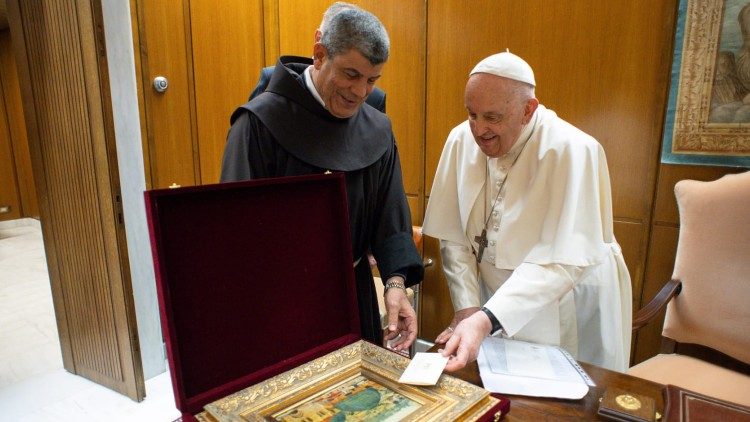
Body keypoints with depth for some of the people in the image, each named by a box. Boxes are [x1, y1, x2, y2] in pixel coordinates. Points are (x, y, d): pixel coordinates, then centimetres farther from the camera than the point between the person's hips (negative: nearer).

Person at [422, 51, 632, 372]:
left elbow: (563, 262, -29)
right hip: (497, 302, 4)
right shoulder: (461, 140, -10)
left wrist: (487, 319, -37)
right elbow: (454, 237, -8)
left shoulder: (572, 151, -23)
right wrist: (467, 308, -15)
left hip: (569, 309, -3)